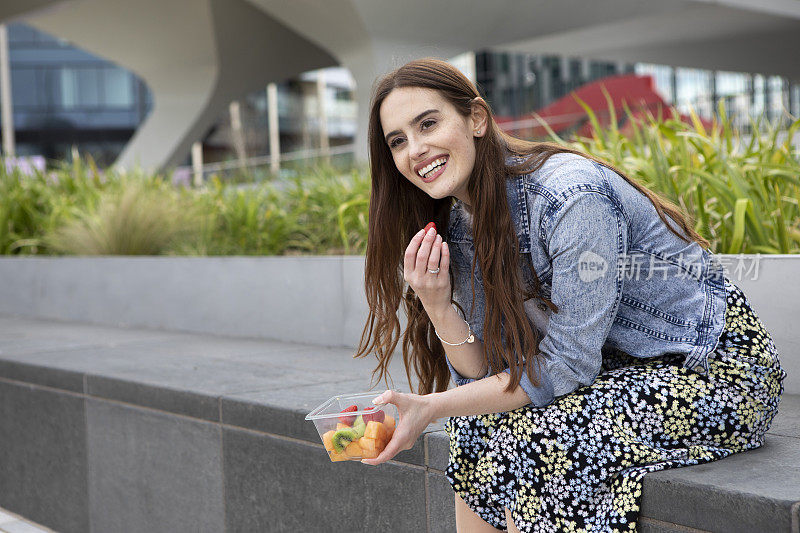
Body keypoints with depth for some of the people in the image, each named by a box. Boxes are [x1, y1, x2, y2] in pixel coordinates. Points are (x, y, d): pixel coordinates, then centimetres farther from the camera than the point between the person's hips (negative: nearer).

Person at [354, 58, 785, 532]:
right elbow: (487, 372, -2)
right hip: (621, 365, 8)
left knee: (532, 439, -23)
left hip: (719, 367, -8)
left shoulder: (570, 197, -26)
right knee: (475, 422, -3)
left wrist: (432, 408, -26)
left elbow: (566, 367, -24)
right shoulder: (460, 223, -1)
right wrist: (437, 305, -20)